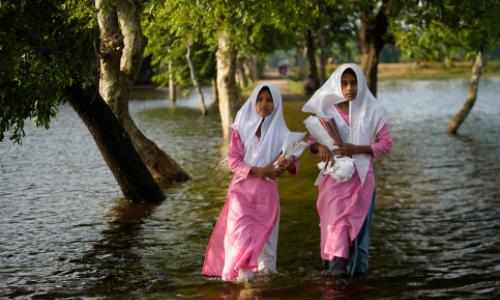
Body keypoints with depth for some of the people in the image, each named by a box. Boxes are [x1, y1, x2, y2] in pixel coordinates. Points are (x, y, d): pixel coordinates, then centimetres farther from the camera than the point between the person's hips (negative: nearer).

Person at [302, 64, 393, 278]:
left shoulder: (373, 111, 0)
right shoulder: (327, 110, 5)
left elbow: (386, 143, 0)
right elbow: (312, 139, 9)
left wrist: (357, 149, -14)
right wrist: (320, 147, -15)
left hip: (361, 175, 0)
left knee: (357, 220, -1)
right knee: (335, 216, -11)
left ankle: (356, 266, 3)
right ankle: (336, 264, -18)